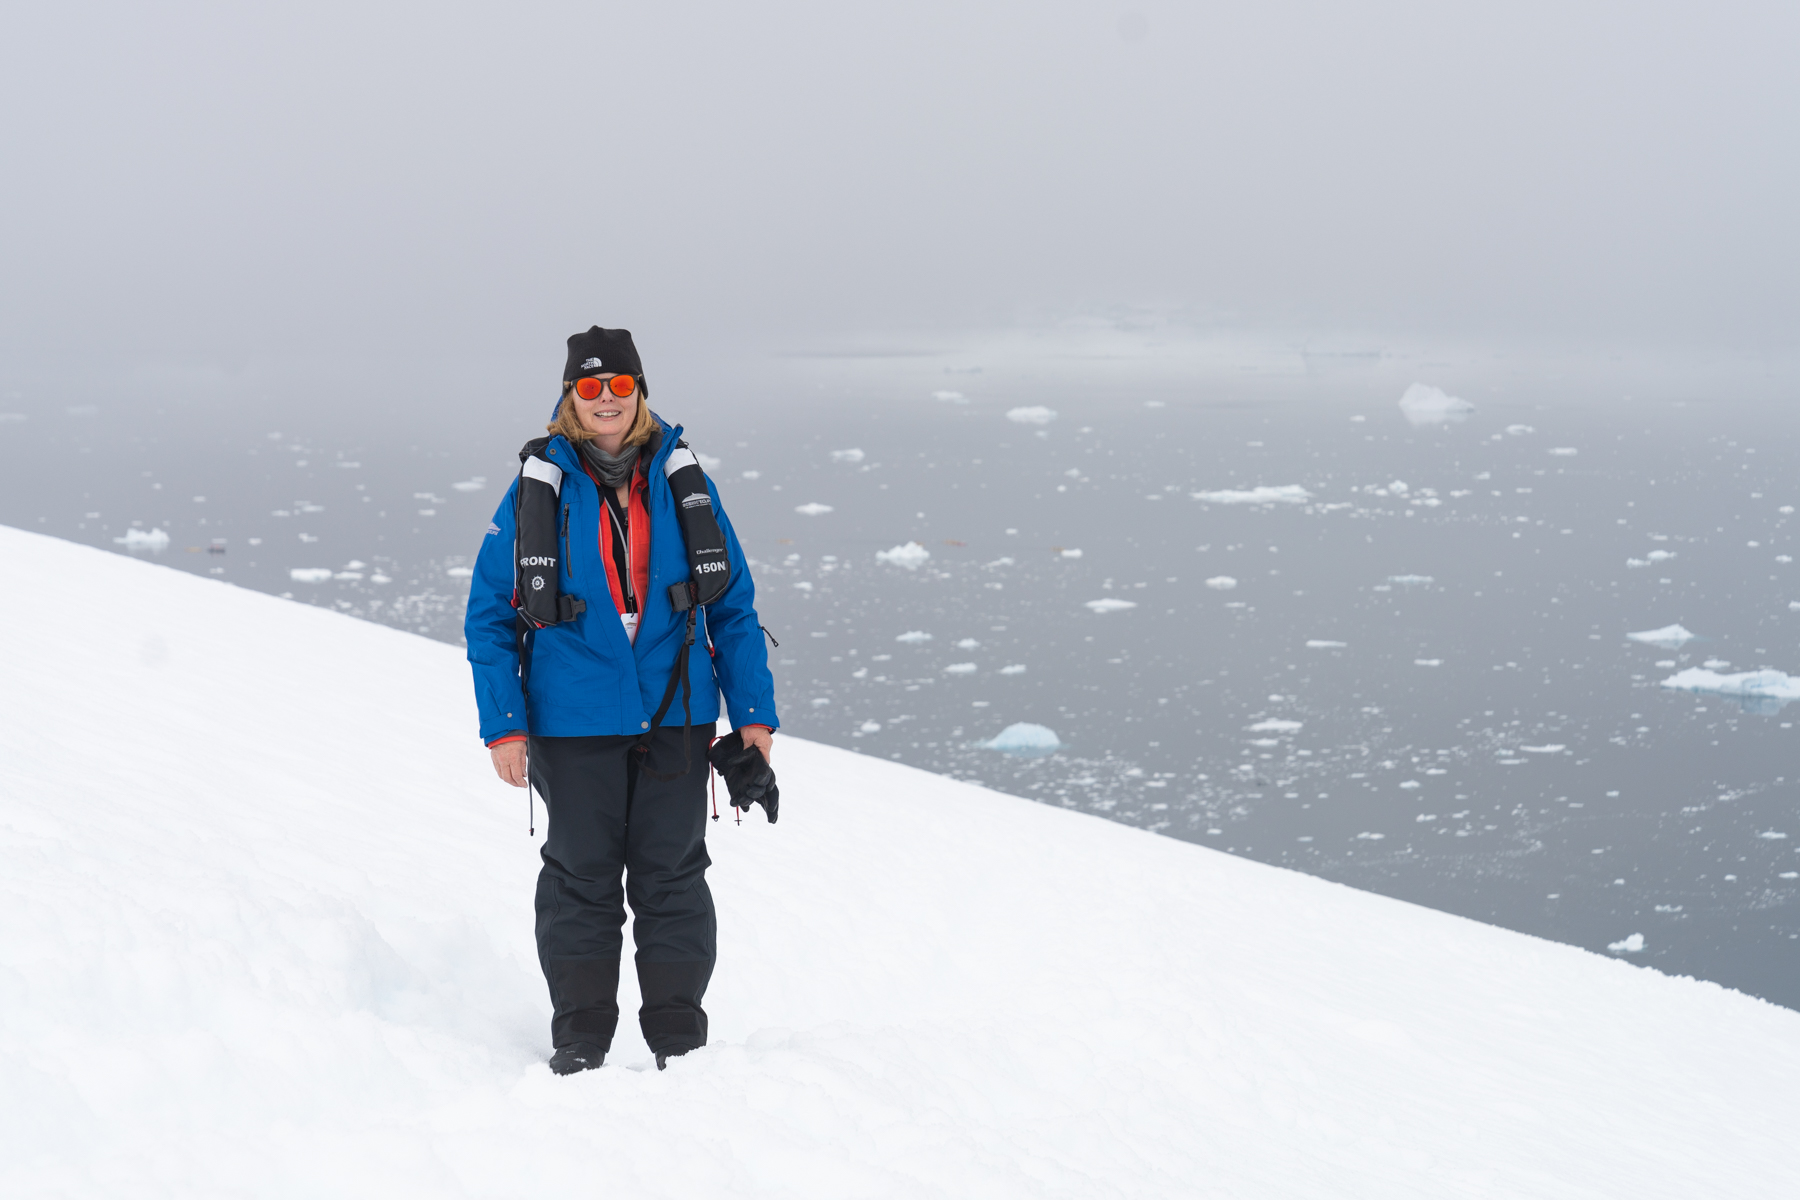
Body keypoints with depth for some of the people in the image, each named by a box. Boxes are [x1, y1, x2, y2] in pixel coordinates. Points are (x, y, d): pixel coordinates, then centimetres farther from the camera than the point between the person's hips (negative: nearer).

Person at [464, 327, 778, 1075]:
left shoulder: (682, 481, 2)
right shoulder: (538, 488, -2)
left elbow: (732, 604, 7)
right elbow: (489, 614, 2)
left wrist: (754, 712, 3)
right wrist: (502, 724, -5)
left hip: (676, 716, 1)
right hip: (574, 722, -1)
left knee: (671, 874, 6)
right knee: (582, 875, 7)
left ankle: (679, 1035, 17)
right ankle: (580, 1036, 19)